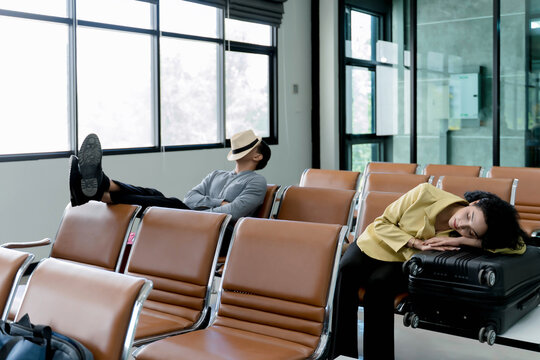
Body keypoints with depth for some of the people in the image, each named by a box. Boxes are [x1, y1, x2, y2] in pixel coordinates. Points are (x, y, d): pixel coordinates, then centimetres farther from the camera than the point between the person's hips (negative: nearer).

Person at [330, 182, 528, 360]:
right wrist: (417, 243, -29)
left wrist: (461, 240, -35)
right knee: (348, 269, -31)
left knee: (380, 282, -34)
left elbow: (518, 245, -30)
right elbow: (382, 223, -14)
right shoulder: (426, 194, -23)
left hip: (400, 264, 0)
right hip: (374, 243, 1)